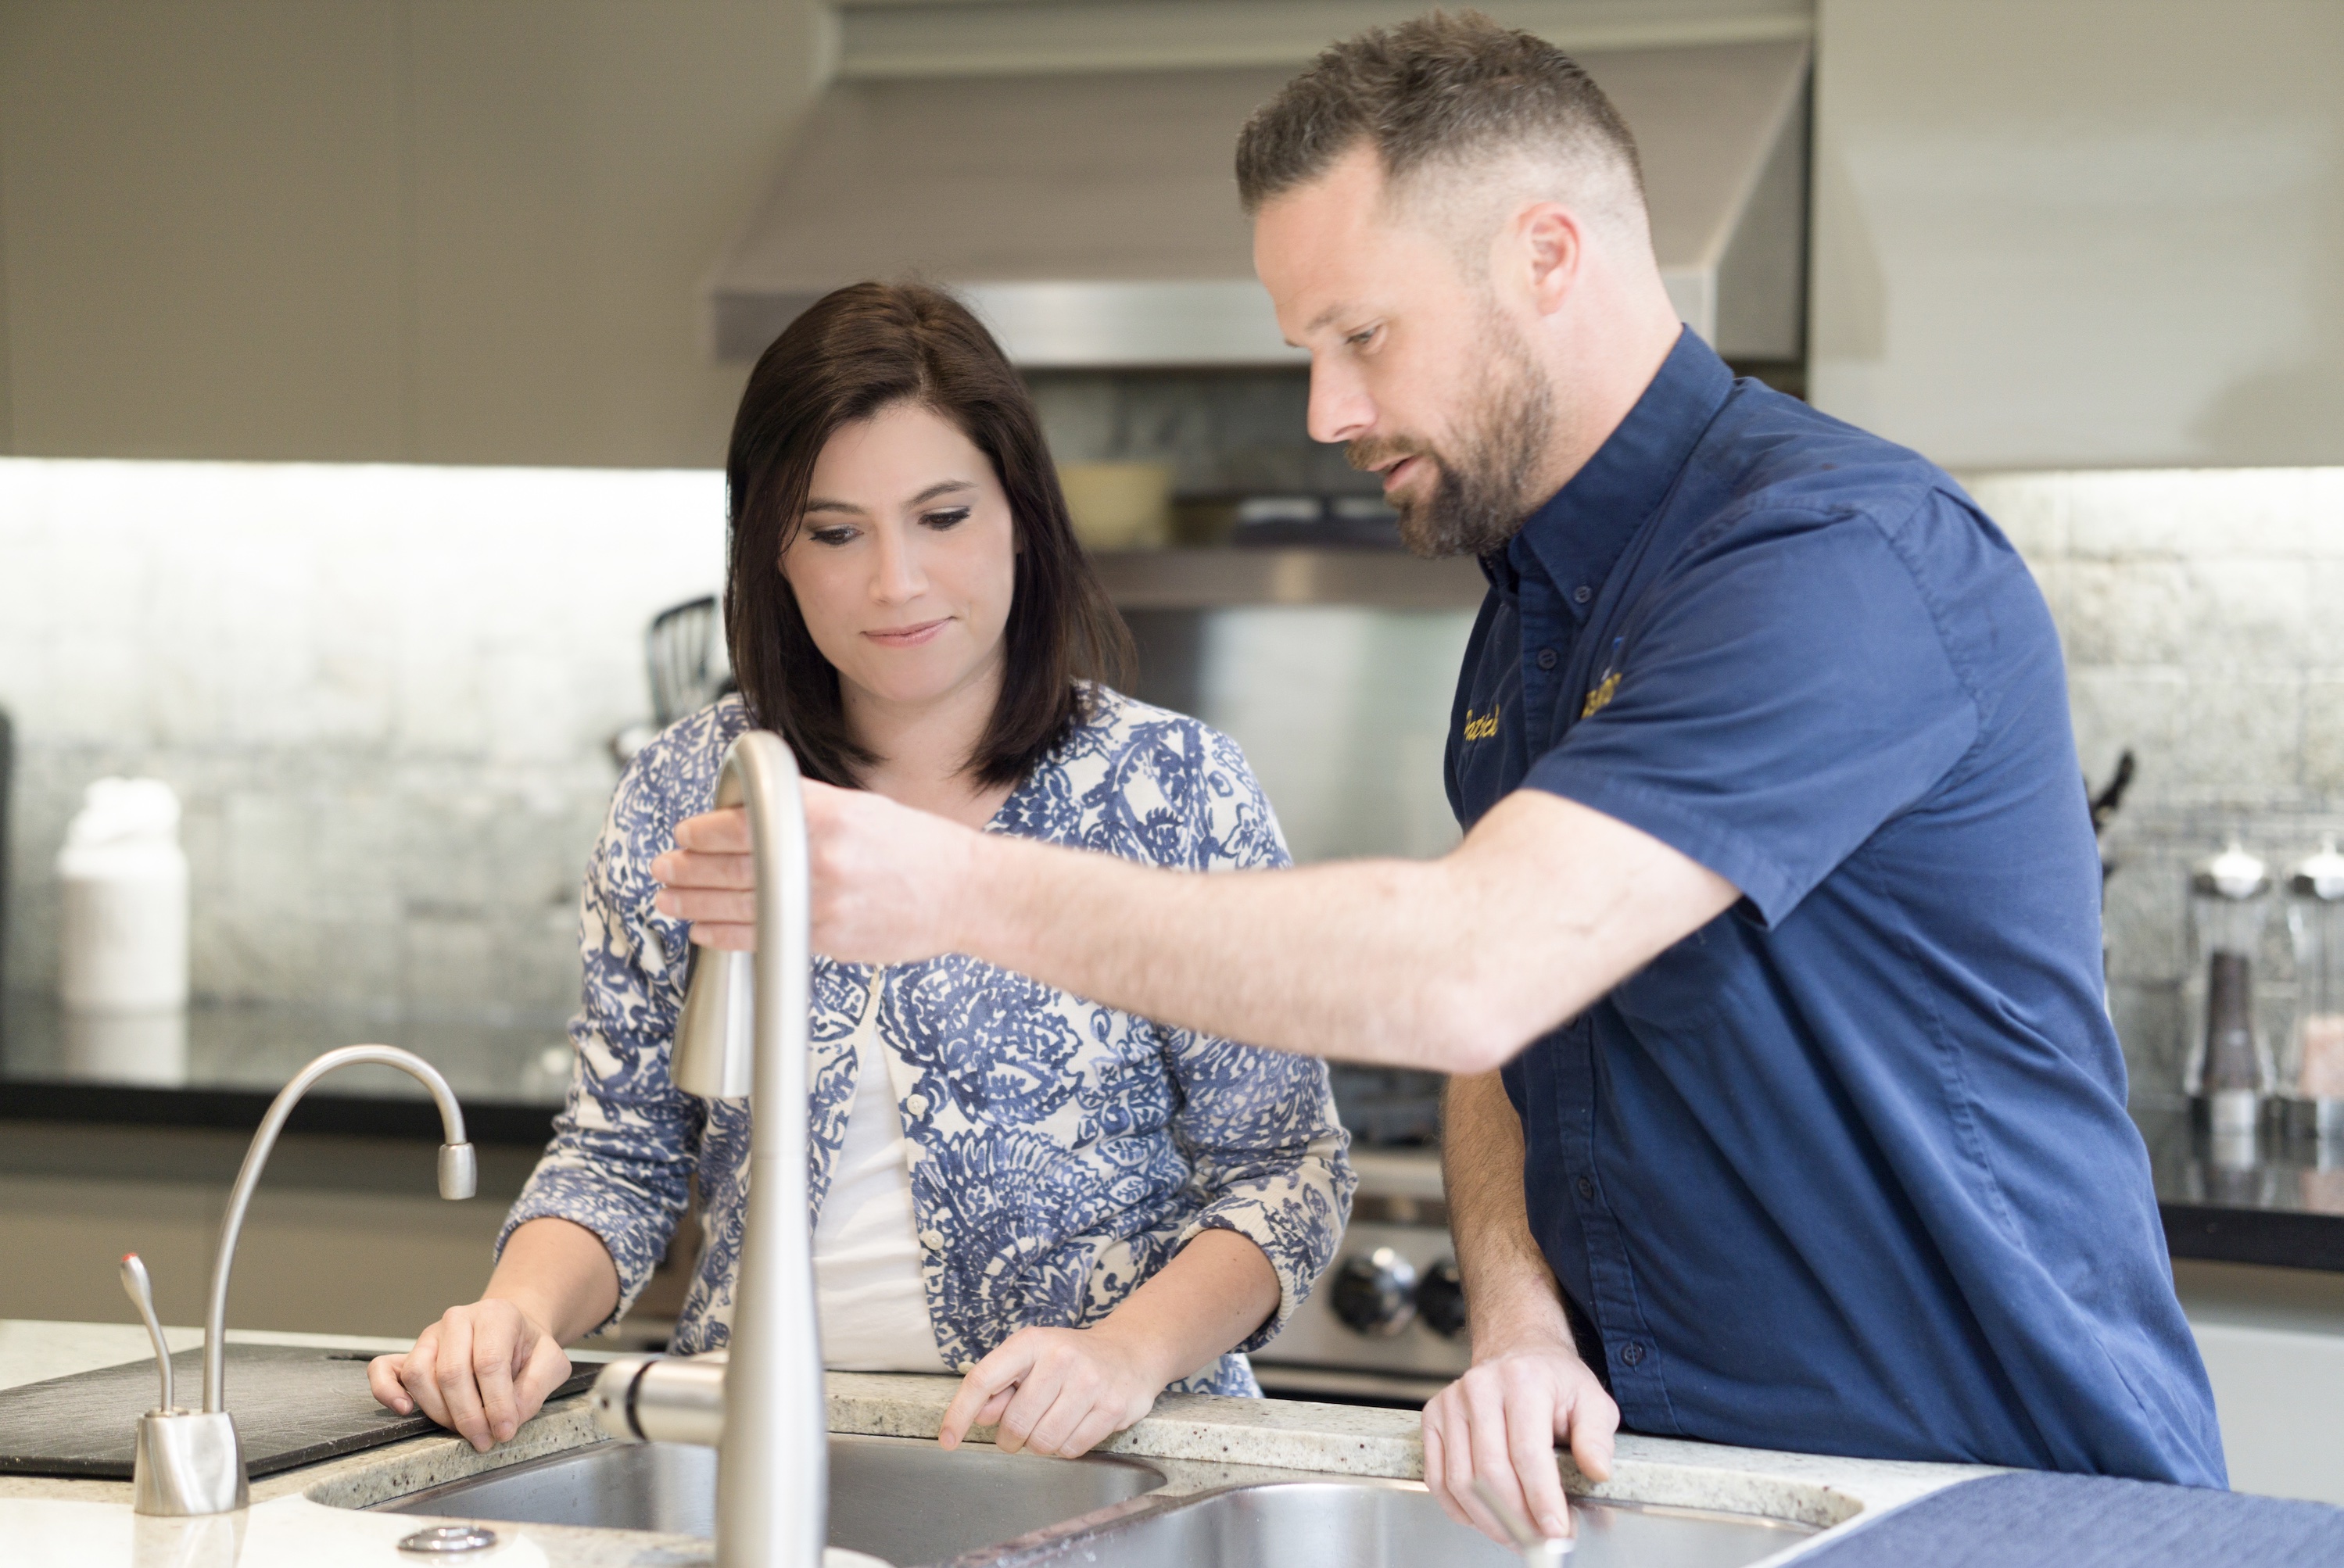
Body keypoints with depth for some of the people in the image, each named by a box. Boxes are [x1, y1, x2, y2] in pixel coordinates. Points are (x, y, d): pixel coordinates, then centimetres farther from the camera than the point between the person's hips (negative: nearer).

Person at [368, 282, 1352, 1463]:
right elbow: (621, 1154, 15)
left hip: (1088, 1458, -3)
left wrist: (1133, 1351, -16)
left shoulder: (1176, 790, 2)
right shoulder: (680, 800, 9)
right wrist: (522, 1311, -5)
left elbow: (1283, 1166, 2)